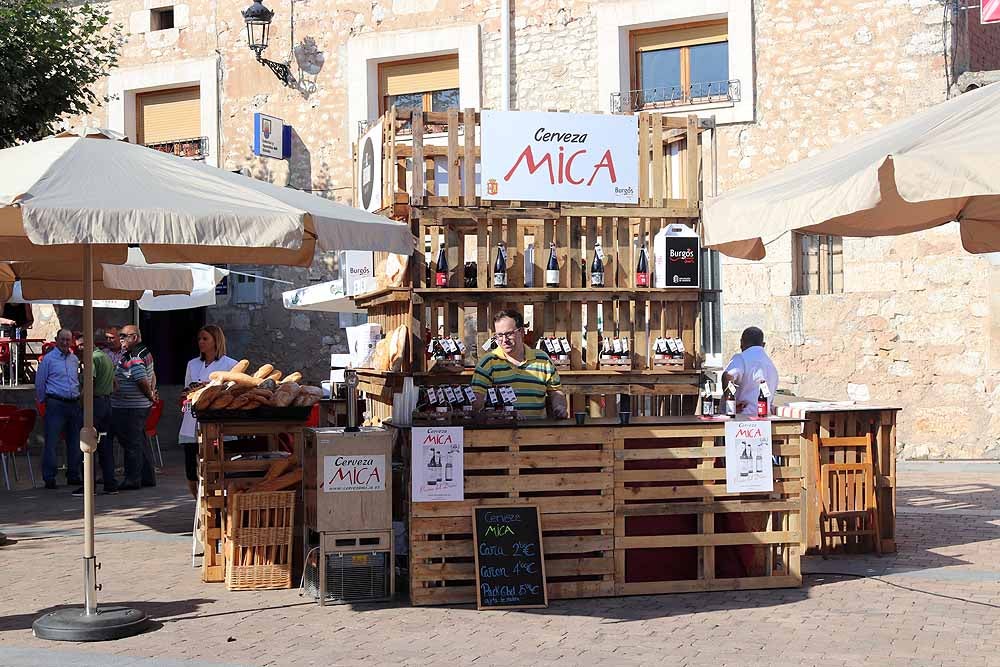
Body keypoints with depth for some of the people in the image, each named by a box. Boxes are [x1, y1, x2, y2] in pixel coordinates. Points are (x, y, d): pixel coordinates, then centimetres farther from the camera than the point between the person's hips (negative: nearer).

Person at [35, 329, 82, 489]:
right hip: (56, 404, -6)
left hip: (74, 404, 6)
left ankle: (74, 475, 17)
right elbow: (39, 383, 2)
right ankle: (49, 478, -2)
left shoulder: (75, 360, 14)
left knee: (75, 441, 8)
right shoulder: (48, 359, -2)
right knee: (51, 441, -6)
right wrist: (43, 402, 5)